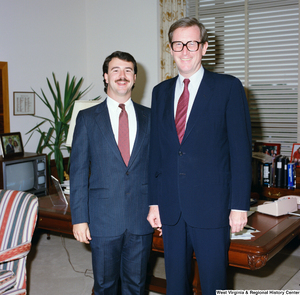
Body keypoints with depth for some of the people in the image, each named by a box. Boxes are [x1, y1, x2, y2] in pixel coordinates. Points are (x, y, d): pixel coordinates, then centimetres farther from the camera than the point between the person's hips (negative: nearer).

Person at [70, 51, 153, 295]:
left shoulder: (149, 117, 6)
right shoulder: (88, 118, 1)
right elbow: (78, 171, -1)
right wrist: (79, 218, -5)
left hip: (141, 218, 1)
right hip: (104, 218, -1)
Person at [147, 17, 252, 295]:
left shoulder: (228, 87, -4)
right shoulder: (161, 92, 10)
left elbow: (241, 149, -6)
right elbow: (156, 150, 11)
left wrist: (239, 205, -10)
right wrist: (154, 201, 8)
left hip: (211, 207, -4)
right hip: (170, 208, 4)